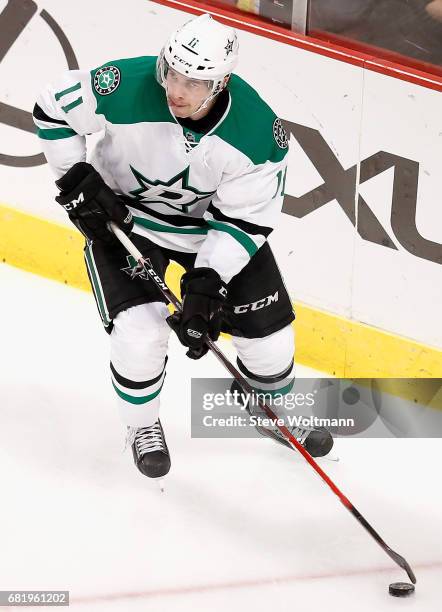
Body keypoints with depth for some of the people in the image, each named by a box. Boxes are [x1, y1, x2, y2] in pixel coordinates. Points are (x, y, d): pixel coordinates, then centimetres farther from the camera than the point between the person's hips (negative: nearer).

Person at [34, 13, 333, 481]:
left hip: (213, 222, 2)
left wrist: (206, 284, -27)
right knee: (139, 331, -17)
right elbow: (53, 110, -14)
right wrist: (77, 181, -17)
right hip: (122, 216, -2)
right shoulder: (126, 87, -33)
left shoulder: (260, 134, -30)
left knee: (266, 330, 5)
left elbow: (245, 221, -20)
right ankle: (143, 426, 15)